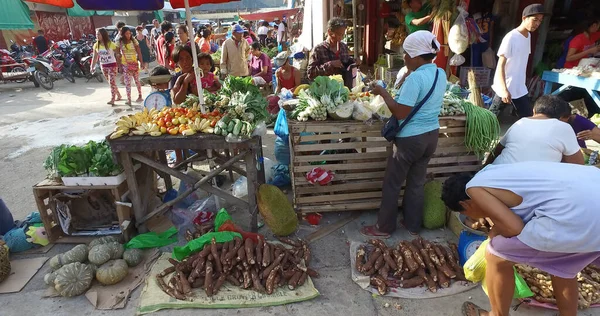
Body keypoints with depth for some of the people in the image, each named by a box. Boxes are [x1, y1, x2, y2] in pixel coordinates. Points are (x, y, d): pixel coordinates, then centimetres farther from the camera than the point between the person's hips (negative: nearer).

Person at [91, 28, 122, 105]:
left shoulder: (111, 44, -12)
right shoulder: (96, 45, 1)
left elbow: (118, 55, -8)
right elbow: (95, 57, 7)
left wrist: (120, 64, -13)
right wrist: (92, 67, 2)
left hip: (112, 65, -5)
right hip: (103, 66, 5)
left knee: (112, 82, -11)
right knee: (110, 82, 13)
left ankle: (112, 100, -7)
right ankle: (118, 95, 29)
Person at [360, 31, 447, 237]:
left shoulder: (416, 78, -21)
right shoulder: (441, 74, 4)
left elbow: (400, 113, -23)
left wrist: (383, 92, -13)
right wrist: (402, 93, 10)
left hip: (411, 139, -8)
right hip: (431, 135, 8)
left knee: (392, 184, 6)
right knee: (417, 182, 18)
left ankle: (384, 227, 19)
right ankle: (413, 225, 30)